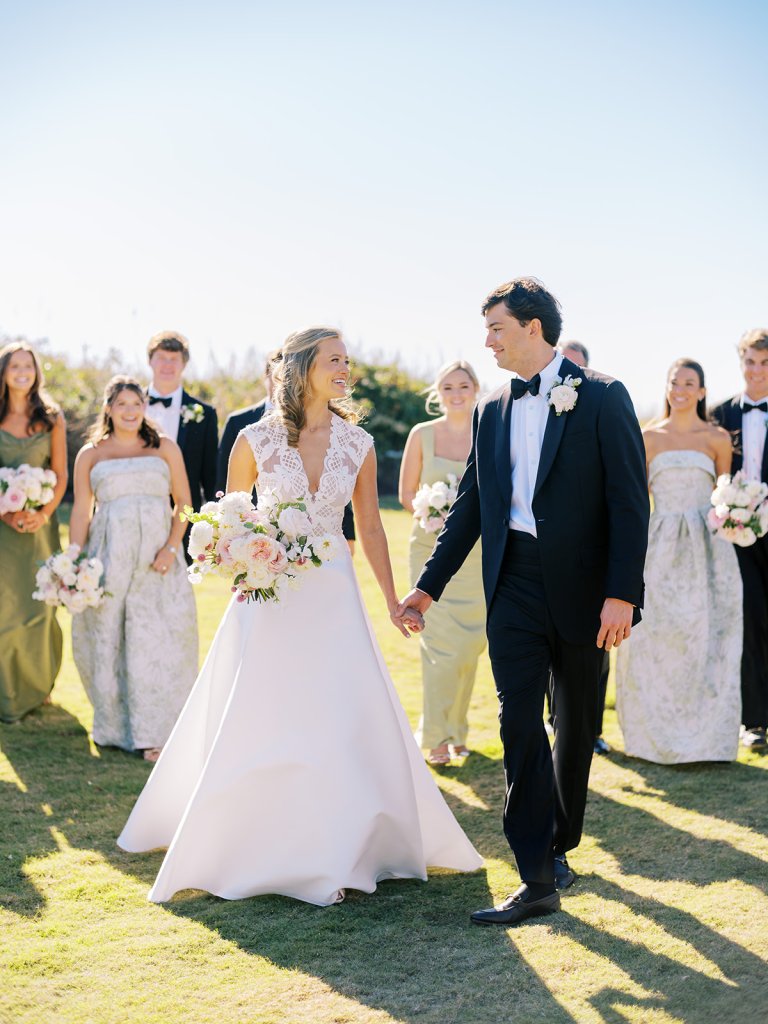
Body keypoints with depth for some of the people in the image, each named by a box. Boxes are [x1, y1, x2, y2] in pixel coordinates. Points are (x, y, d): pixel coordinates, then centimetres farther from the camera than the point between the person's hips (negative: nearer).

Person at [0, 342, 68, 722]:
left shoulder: (51, 419, 6)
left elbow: (60, 475, 4)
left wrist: (44, 514, -10)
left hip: (40, 523, 1)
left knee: (39, 603, 4)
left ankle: (38, 685, 22)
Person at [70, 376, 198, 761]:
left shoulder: (164, 448, 9)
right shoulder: (90, 455, 11)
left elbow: (184, 502, 4)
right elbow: (81, 513, 8)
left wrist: (172, 548, -9)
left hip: (156, 556, -1)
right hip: (108, 556, 1)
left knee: (157, 639, -4)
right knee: (107, 638, 5)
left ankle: (154, 733, 2)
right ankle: (115, 726, 19)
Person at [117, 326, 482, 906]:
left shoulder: (357, 443, 2)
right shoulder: (257, 439, -5)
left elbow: (370, 528, 9)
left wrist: (393, 601, 9)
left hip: (334, 596, 2)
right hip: (270, 596, -2)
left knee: (349, 721, -1)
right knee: (255, 724, 4)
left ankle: (336, 849, 14)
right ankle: (249, 847, 22)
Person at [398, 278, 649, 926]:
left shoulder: (602, 397, -4)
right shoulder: (491, 410, 11)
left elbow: (629, 501, -9)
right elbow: (471, 505, 15)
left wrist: (621, 593, -17)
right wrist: (429, 584, 12)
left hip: (582, 585, -3)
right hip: (514, 586, 3)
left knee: (576, 725, 11)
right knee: (520, 722, -6)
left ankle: (561, 842, 32)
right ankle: (537, 879, -4)